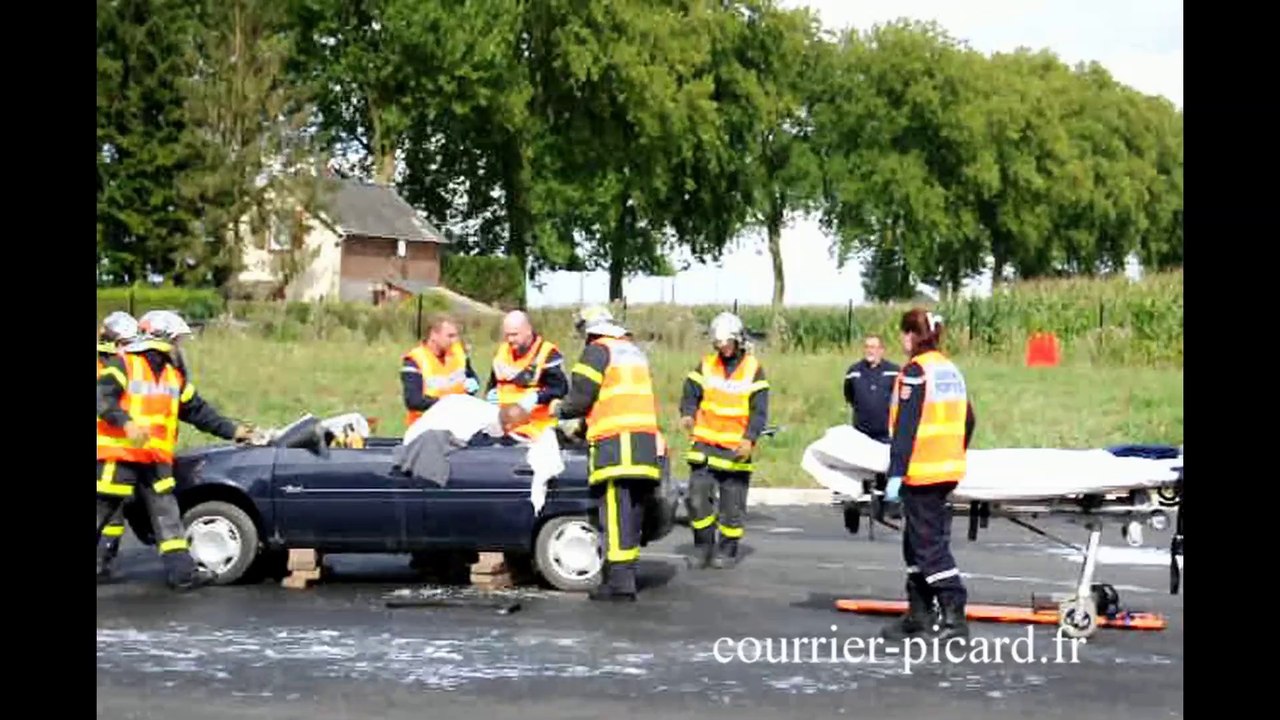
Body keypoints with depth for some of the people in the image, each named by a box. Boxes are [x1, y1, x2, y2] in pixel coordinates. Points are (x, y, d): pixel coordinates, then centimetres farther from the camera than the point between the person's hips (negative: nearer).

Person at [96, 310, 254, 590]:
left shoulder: (175, 374, 17)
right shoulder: (124, 364, -4)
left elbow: (197, 410, 21)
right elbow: (104, 399, -15)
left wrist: (231, 430, 17)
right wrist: (127, 423, -31)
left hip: (156, 458, 6)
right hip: (119, 453, -6)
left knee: (167, 514, 0)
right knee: (102, 509, -2)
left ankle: (181, 570, -3)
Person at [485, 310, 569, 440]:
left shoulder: (548, 354, -10)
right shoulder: (503, 351, 13)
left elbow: (560, 387, -14)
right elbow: (493, 381, 27)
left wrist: (536, 398, -26)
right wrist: (491, 393, 5)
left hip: (536, 427, -7)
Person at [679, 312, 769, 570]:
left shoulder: (753, 369, 0)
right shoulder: (706, 365, 8)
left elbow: (759, 410, -4)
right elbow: (691, 394, 6)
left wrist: (749, 439, -17)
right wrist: (687, 414, -16)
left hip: (736, 448, -2)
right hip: (705, 444, 2)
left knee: (732, 503, 4)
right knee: (697, 495, -4)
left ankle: (728, 549, 17)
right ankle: (703, 545, 10)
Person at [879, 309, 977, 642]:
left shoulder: (915, 371, -12)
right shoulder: (952, 370, 13)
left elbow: (905, 426, -16)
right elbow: (968, 420, 19)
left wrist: (895, 474, -17)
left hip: (922, 471, -8)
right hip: (949, 470, 8)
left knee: (929, 544, -5)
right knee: (916, 542, 16)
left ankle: (954, 616, -9)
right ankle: (919, 614, 20)